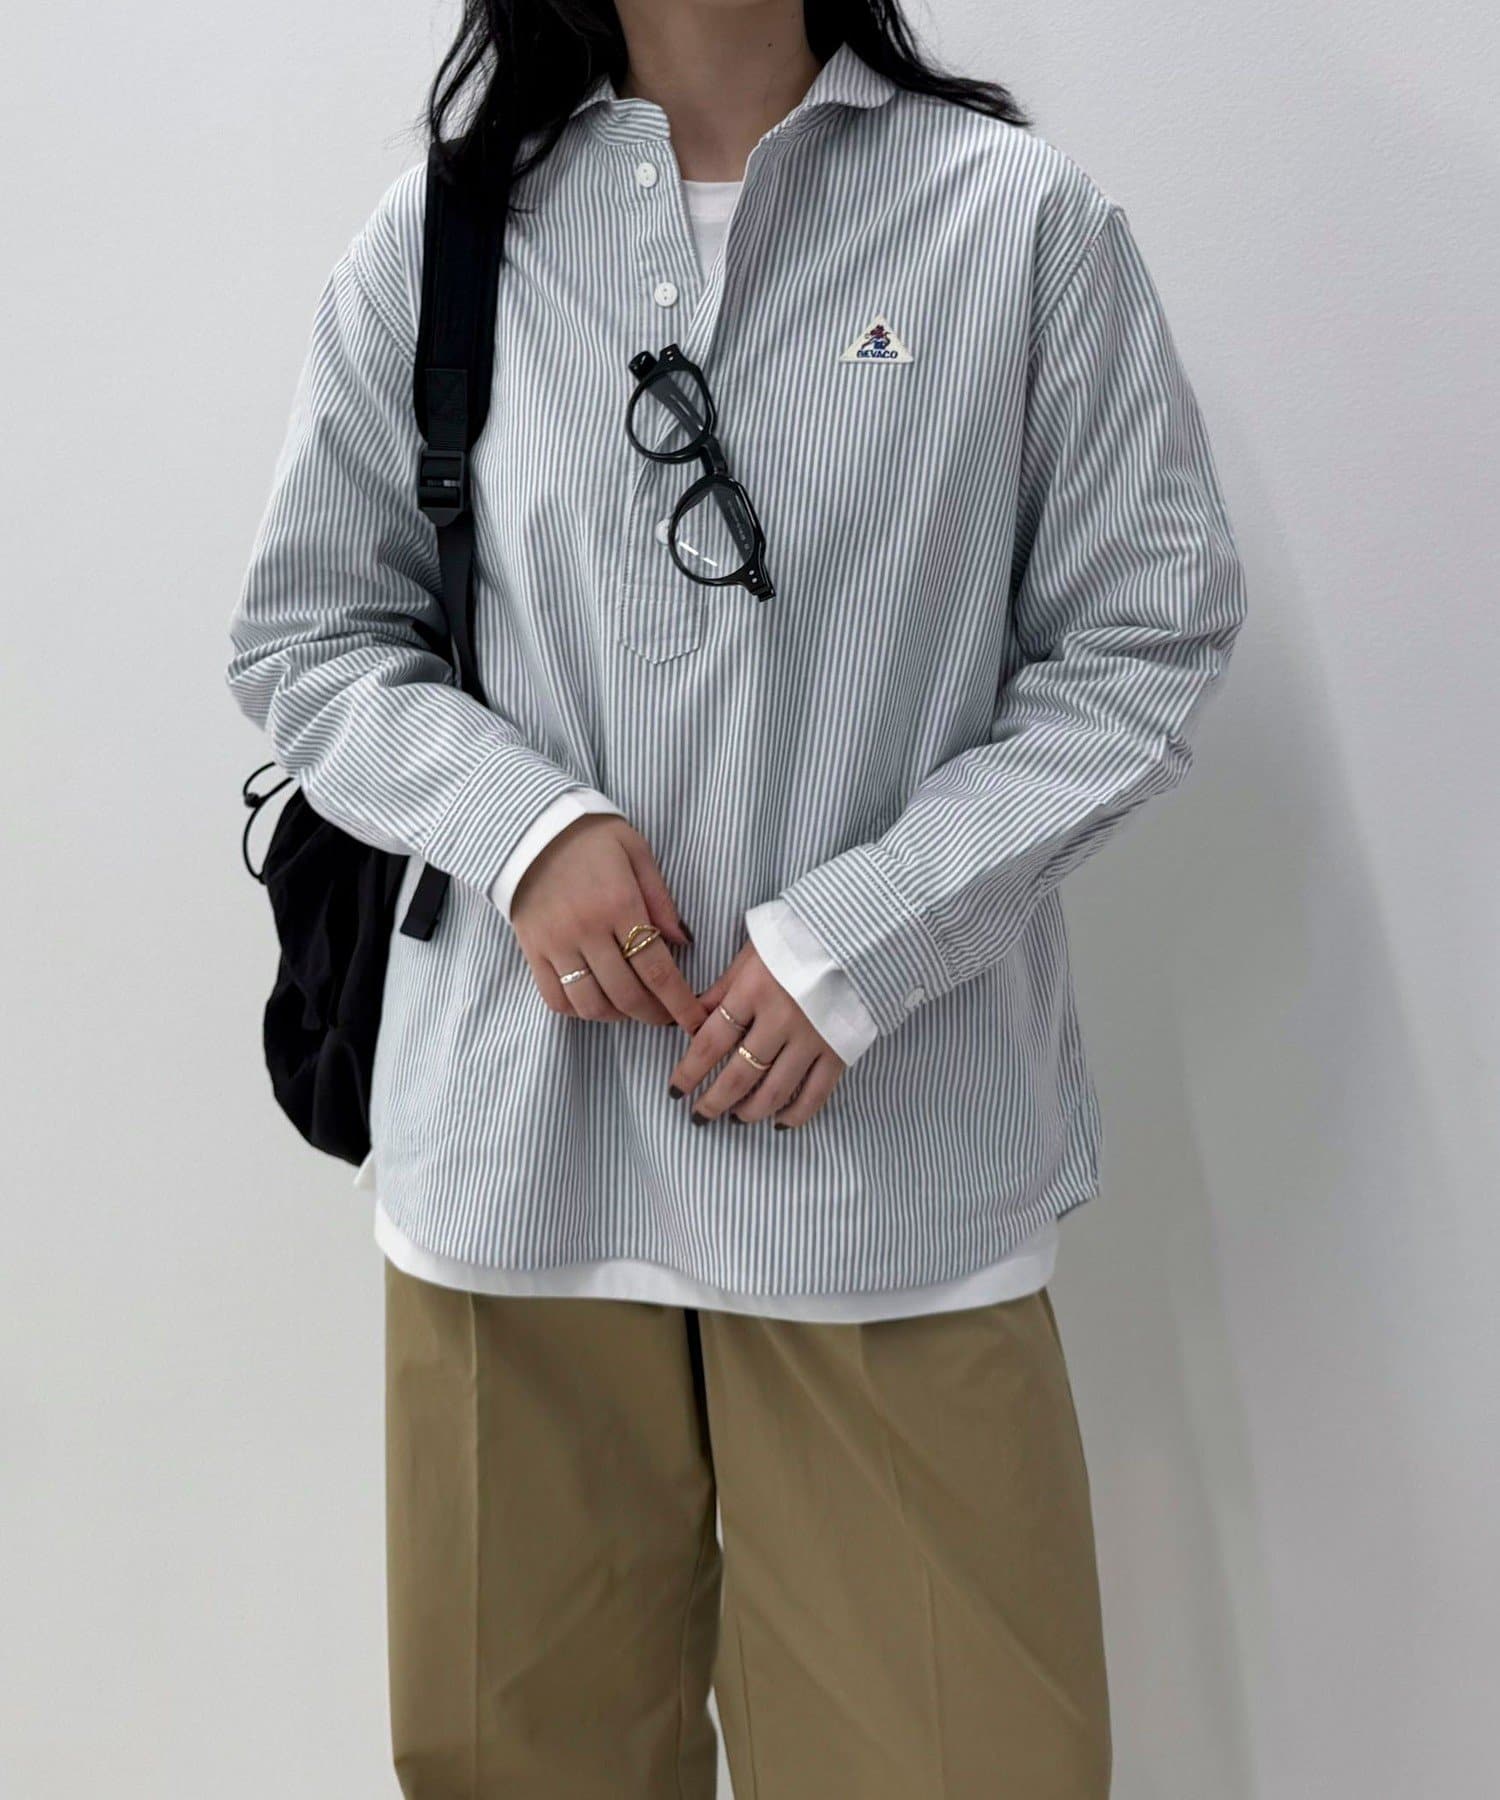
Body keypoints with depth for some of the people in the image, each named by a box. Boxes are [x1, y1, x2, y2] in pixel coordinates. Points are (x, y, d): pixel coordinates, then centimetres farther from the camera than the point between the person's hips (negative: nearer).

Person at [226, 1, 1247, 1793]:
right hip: (519, 1134, 2)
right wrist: (520, 819, -9)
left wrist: (860, 938, -10)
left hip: (895, 1148, -1)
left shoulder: (1028, 221, 0)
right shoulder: (439, 236, 6)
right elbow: (304, 631, 10)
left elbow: (1142, 641, 1)